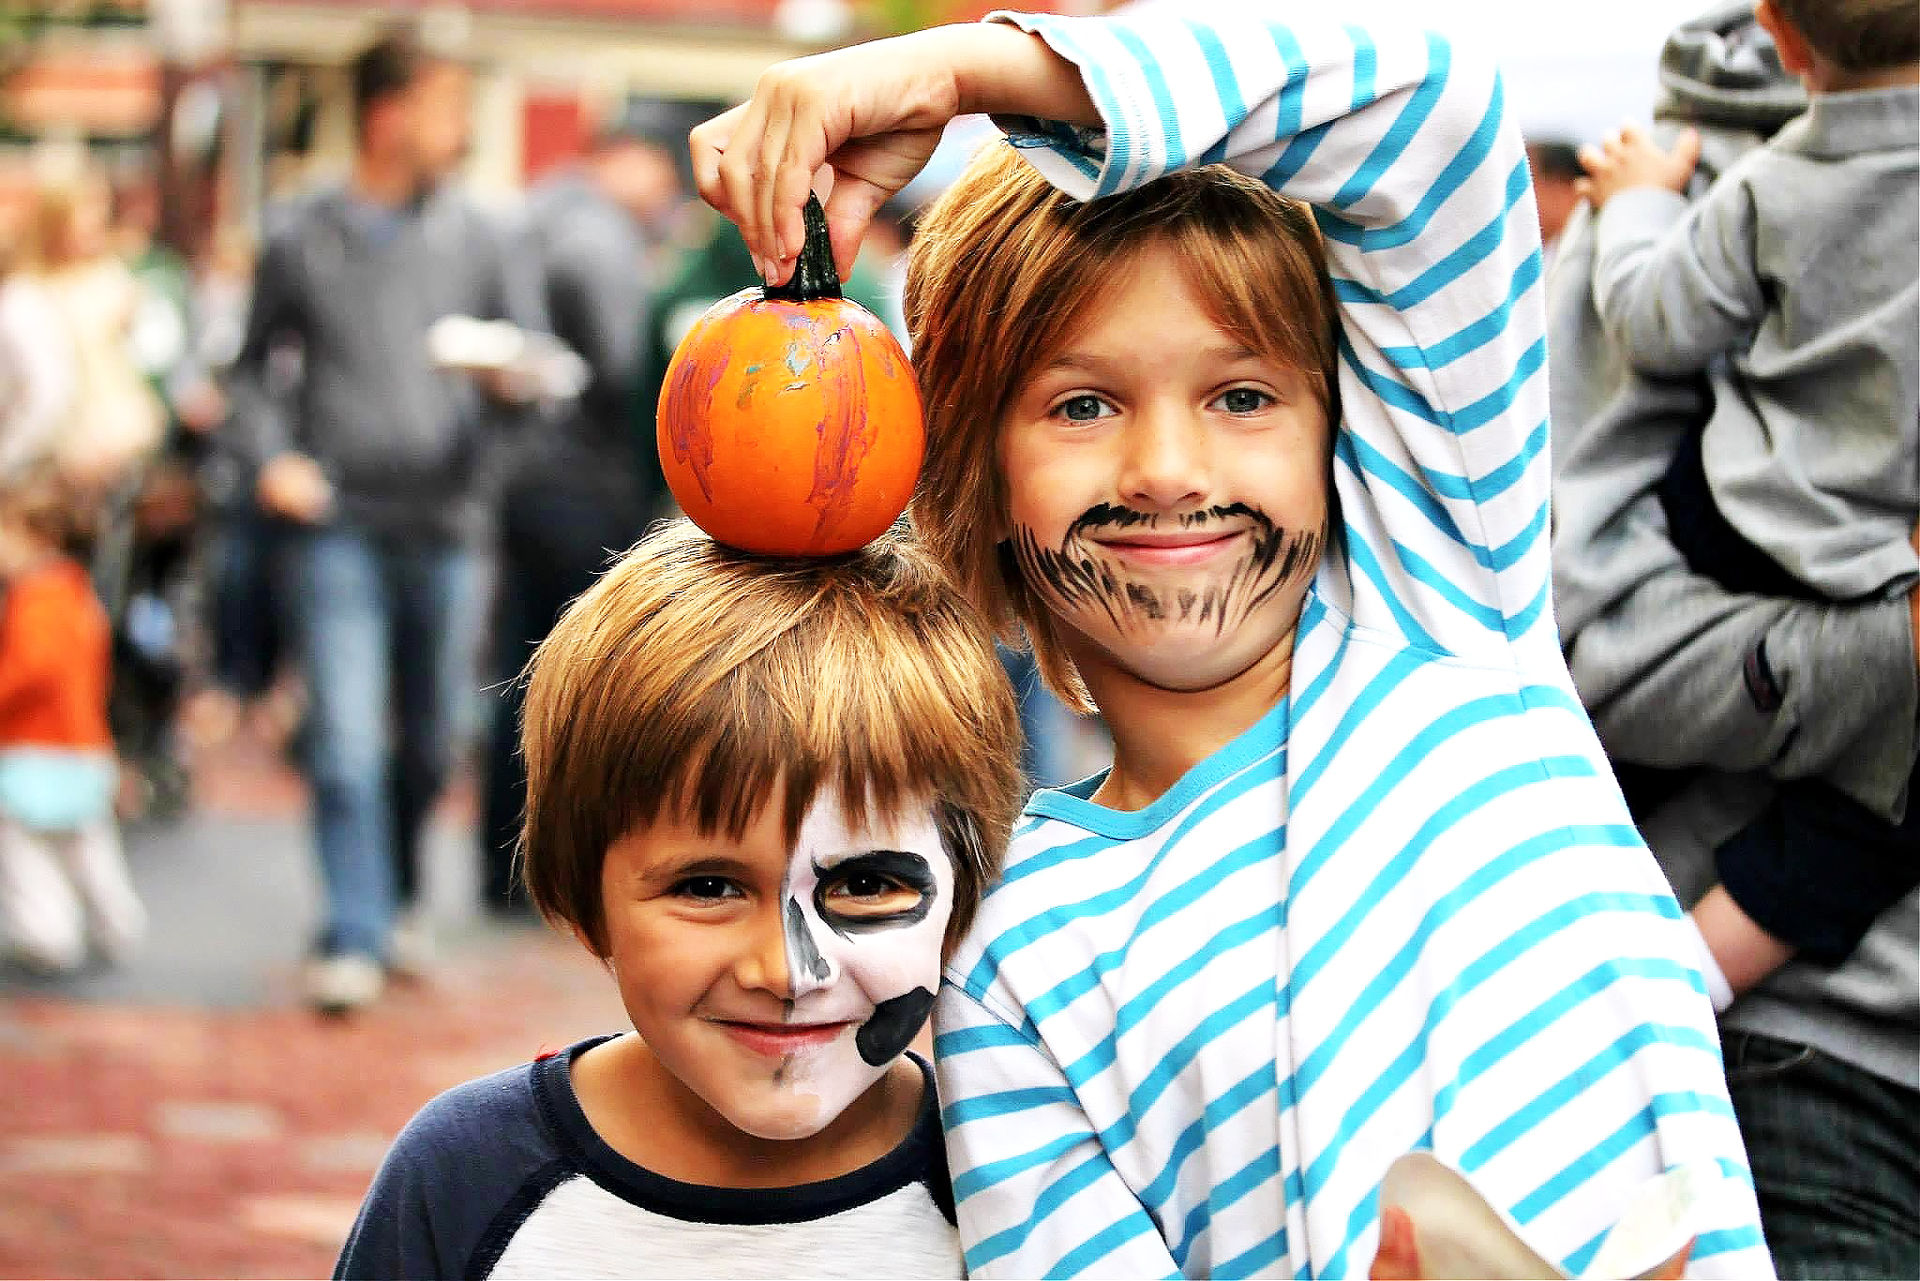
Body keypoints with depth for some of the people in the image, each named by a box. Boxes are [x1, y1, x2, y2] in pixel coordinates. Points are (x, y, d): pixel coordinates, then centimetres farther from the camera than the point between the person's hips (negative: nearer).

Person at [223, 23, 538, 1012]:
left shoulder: (471, 237, 9)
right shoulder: (302, 242, 3)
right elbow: (251, 372, 9)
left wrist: (514, 379, -12)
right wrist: (269, 457, -8)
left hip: (446, 523, 3)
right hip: (337, 527, -3)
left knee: (431, 742, 11)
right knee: (345, 739, -12)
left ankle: (398, 899, 33)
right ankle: (353, 940, -9)